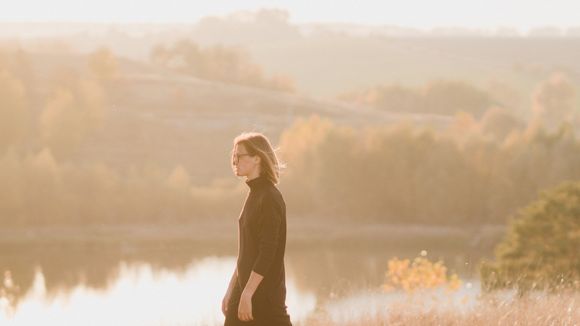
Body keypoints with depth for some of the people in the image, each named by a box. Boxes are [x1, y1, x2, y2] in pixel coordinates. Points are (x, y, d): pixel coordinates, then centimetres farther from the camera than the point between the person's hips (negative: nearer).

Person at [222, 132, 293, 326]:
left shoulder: (270, 198, -14)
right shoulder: (254, 194, 13)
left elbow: (268, 252, -19)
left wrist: (248, 293, -21)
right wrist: (230, 291, 18)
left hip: (265, 292, -9)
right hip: (245, 289, 9)